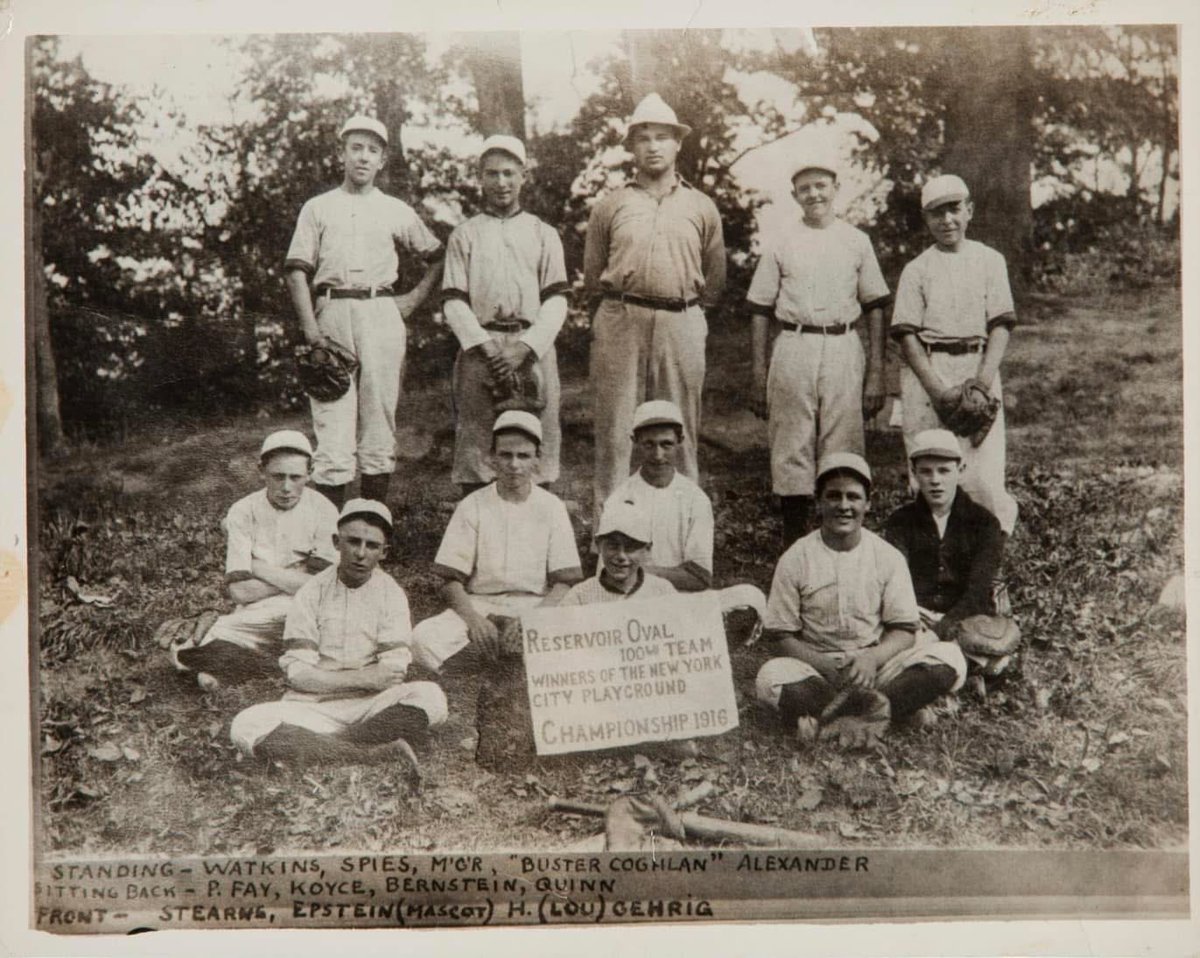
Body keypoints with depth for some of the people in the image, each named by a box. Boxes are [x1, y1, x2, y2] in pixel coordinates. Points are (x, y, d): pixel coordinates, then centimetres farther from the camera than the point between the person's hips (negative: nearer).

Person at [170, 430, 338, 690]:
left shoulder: (323, 511, -3)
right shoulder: (243, 512, -1)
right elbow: (240, 590, -8)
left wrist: (260, 568, -7)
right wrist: (294, 578, -8)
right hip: (255, 618, -1)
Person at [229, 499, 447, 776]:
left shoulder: (392, 594, 3)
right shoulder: (313, 592, 2)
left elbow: (394, 672, -6)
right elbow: (297, 672, -6)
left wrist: (326, 677, -14)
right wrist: (363, 678, -17)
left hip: (371, 704, 0)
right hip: (313, 706, 0)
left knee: (431, 697, -30)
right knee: (245, 727, -29)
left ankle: (311, 746, -23)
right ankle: (382, 751, -30)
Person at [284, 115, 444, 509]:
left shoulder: (396, 211, 15)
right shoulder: (318, 207, 13)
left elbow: (437, 256, 22)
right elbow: (297, 269, 5)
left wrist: (415, 298, 7)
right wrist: (310, 326, -8)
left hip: (382, 315, 1)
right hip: (332, 313, -1)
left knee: (379, 419, 1)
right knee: (332, 423, -6)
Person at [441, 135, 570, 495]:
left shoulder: (544, 234, 14)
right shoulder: (464, 235, 14)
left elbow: (556, 300, 5)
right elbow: (453, 302, 5)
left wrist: (524, 347, -9)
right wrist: (487, 346, -9)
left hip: (533, 347, 0)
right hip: (480, 347, 0)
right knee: (474, 448, -4)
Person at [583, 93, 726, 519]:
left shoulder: (702, 208, 12)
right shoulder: (609, 207, 9)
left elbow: (715, 280, 17)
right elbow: (592, 278, 14)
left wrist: (683, 306, 13)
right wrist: (623, 305, 11)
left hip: (682, 325, 1)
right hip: (620, 324, -1)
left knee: (680, 431, 4)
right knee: (614, 429, -1)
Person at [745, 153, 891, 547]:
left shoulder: (856, 241, 11)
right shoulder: (780, 243, 9)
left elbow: (875, 307, 11)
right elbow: (760, 310, 8)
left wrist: (876, 372, 3)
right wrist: (759, 375, 2)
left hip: (843, 349, 1)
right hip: (793, 348, 0)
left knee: (843, 448, 0)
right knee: (792, 448, 0)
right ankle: (793, 541, 7)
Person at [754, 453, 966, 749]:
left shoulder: (888, 557, 1)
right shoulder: (796, 559, -3)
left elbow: (904, 630, -1)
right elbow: (782, 636, -3)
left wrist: (872, 657, -22)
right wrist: (825, 666, -20)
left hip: (877, 666, 2)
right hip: (816, 668, -2)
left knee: (950, 659, -23)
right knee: (770, 678, -33)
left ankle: (828, 719, -26)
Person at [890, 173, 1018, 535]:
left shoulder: (990, 261, 10)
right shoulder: (916, 270, 8)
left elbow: (1000, 326, 3)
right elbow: (907, 336, 1)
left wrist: (983, 381, -12)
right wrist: (939, 390, -12)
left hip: (978, 368, 0)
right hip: (926, 372, 0)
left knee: (984, 475, -8)